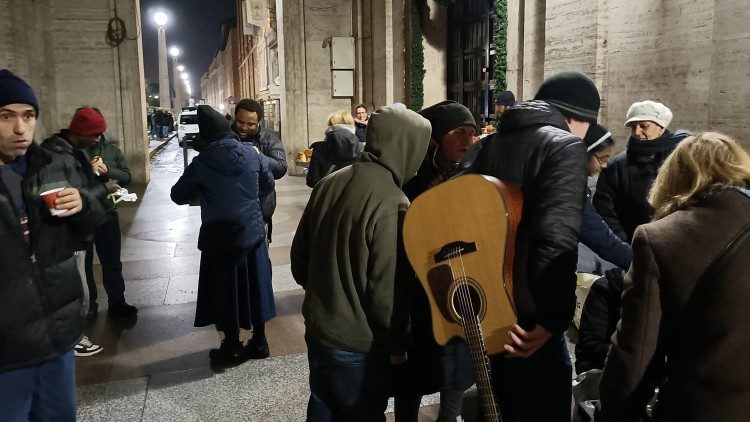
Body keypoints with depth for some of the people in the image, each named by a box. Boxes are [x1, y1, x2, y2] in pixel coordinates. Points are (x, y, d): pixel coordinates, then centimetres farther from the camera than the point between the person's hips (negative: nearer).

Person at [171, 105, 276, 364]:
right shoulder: (252, 154, -5)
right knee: (254, 287, 15)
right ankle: (259, 342, 25)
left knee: (225, 292, 10)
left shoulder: (202, 162, -13)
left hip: (220, 237, -3)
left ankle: (232, 347, 20)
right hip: (252, 233, 3)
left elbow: (178, 196, -2)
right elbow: (268, 184, 10)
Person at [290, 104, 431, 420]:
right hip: (358, 345, -6)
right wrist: (397, 344, -7)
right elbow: (387, 289, -22)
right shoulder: (392, 204, -24)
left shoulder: (329, 183, -3)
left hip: (316, 327, 7)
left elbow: (299, 254, 7)